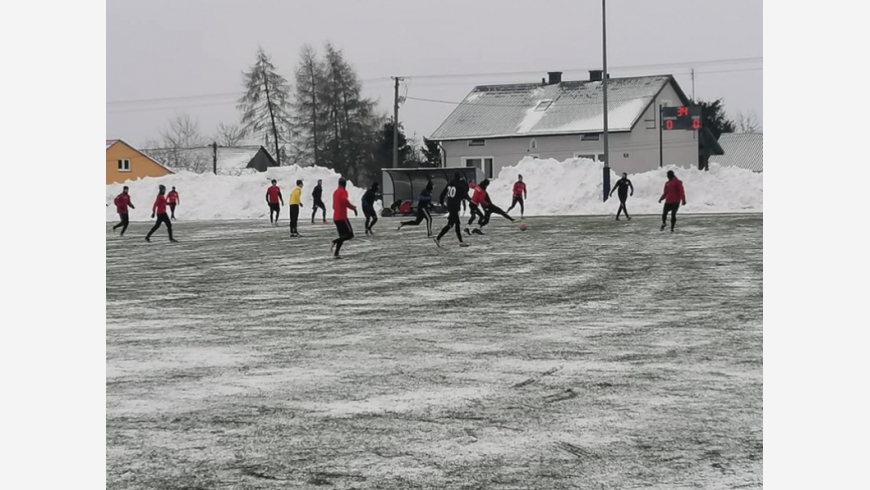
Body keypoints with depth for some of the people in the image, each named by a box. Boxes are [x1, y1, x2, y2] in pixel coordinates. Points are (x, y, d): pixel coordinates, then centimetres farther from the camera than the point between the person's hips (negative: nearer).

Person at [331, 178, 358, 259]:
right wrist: (353, 208, -14)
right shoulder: (343, 191, -8)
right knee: (350, 235, -5)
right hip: (342, 217, -9)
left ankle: (336, 254, 1)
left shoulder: (335, 192, 18)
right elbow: (345, 201, -26)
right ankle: (335, 242, -22)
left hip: (335, 218, 9)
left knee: (342, 236, 12)